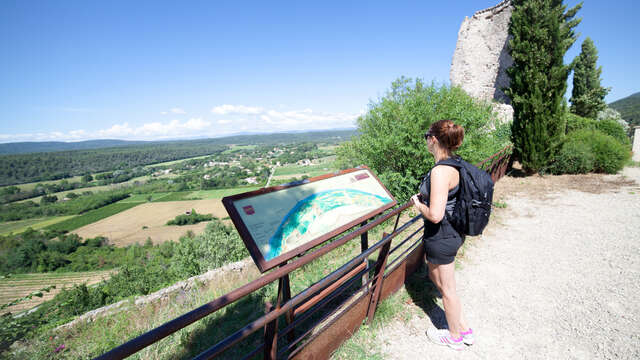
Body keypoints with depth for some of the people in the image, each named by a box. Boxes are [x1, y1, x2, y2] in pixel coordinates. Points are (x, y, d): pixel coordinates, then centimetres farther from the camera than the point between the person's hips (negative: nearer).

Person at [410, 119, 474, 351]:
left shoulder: (440, 171, -27)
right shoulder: (455, 165, 3)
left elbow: (435, 215, -31)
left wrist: (418, 204, -12)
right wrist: (426, 197, 10)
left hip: (441, 236, -10)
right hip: (454, 231, 10)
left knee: (447, 289, 12)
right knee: (434, 276, 27)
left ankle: (455, 337, 37)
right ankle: (464, 329, 40)